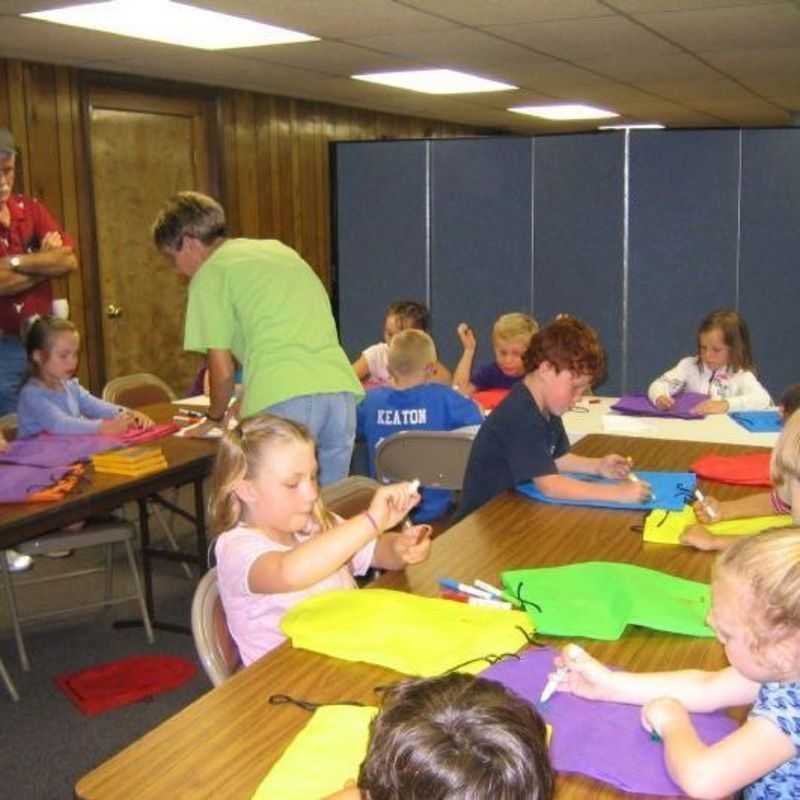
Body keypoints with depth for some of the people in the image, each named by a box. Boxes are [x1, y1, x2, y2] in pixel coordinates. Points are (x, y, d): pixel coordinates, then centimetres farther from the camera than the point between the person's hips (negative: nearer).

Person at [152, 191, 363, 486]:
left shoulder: (210, 273, 6)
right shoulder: (278, 249, 26)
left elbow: (222, 369, 3)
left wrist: (213, 420, 23)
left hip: (283, 400, -6)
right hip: (341, 388, 7)